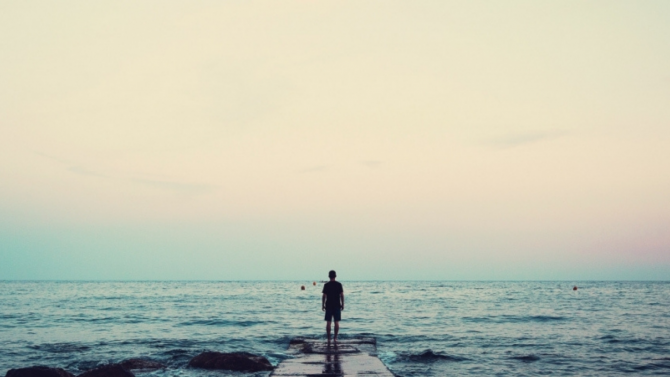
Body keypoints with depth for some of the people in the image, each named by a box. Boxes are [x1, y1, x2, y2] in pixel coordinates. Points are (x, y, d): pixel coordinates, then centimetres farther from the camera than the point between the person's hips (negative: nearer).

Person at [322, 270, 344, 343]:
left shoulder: (326, 285, -3)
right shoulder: (339, 284, -2)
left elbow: (324, 296, -4)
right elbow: (342, 295, -3)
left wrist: (322, 305, 3)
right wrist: (343, 304, 4)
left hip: (328, 306, 0)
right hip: (337, 306, 0)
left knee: (328, 322, 3)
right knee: (336, 322, 6)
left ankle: (329, 338, 1)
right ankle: (335, 338, 5)